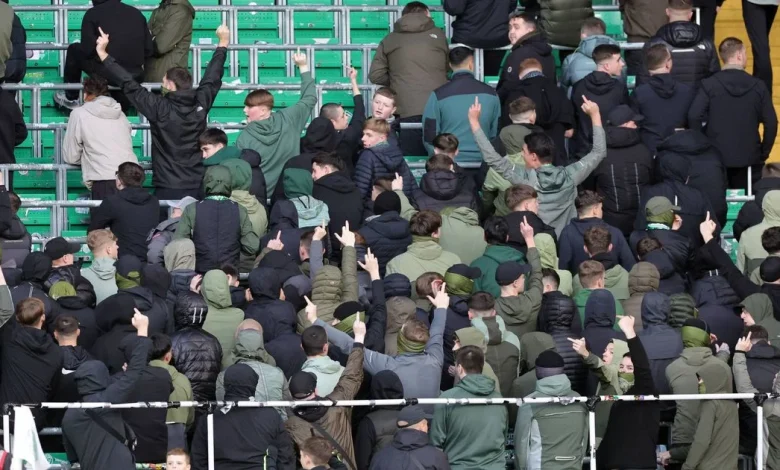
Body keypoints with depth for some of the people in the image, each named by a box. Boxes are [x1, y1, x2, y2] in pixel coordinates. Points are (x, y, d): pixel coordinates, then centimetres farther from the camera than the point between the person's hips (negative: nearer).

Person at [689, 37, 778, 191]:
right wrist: (763, 154, 8)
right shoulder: (758, 86, -3)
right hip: (749, 158, 0)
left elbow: (694, 117, -14)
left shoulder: (709, 85, -7)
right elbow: (771, 123, -4)